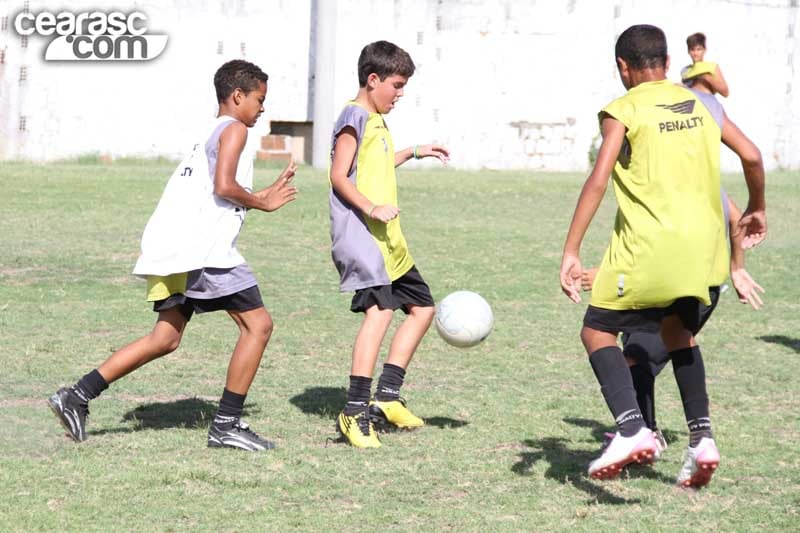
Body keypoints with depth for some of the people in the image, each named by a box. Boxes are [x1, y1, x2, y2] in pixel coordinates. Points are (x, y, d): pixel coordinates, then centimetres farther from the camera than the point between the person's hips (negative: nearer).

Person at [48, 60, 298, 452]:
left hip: (173, 250, 10)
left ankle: (78, 395, 8)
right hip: (203, 249, -10)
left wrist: (263, 197, 30)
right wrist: (261, 203, -1)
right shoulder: (234, 129, -2)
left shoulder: (211, 134, 27)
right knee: (258, 324, -4)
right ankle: (226, 424, -3)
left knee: (166, 338, 13)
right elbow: (224, 186, -16)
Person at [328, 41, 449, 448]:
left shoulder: (375, 120, 20)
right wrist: (371, 209, -25)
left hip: (386, 238, 11)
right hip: (359, 233, -11)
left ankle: (387, 396, 15)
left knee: (421, 307, 14)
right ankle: (356, 412, -25)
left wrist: (414, 152, 38)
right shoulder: (355, 117, -9)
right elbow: (339, 176, -16)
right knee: (380, 310, -23)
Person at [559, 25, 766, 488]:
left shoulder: (624, 111, -3)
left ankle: (632, 429, -17)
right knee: (677, 331, 26)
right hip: (703, 243, 6)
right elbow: (752, 157, 12)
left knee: (598, 331, 5)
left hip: (648, 244, -6)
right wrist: (757, 211, 29)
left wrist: (571, 253, -12)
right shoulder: (699, 103, 13)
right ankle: (702, 437, 14)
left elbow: (599, 181, -12)